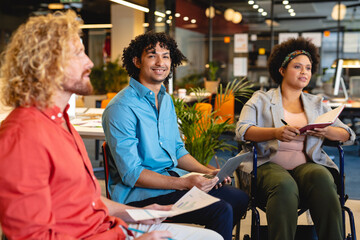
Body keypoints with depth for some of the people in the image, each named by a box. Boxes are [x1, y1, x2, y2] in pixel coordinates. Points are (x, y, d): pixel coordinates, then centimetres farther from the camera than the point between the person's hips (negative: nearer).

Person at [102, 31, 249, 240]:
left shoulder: (166, 100, 13)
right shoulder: (122, 108, -16)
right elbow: (131, 174, -19)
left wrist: (208, 172, 3)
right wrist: (184, 183, -26)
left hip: (174, 177, 9)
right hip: (139, 192, -9)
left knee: (239, 198, 2)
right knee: (221, 211, -23)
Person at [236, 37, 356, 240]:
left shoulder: (317, 104, 24)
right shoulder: (261, 99, 14)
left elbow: (348, 135, 14)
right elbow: (242, 130, -3)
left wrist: (325, 131, -10)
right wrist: (276, 133, -22)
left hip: (308, 164, 3)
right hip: (270, 164, -2)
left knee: (322, 178, -33)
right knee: (285, 186, -37)